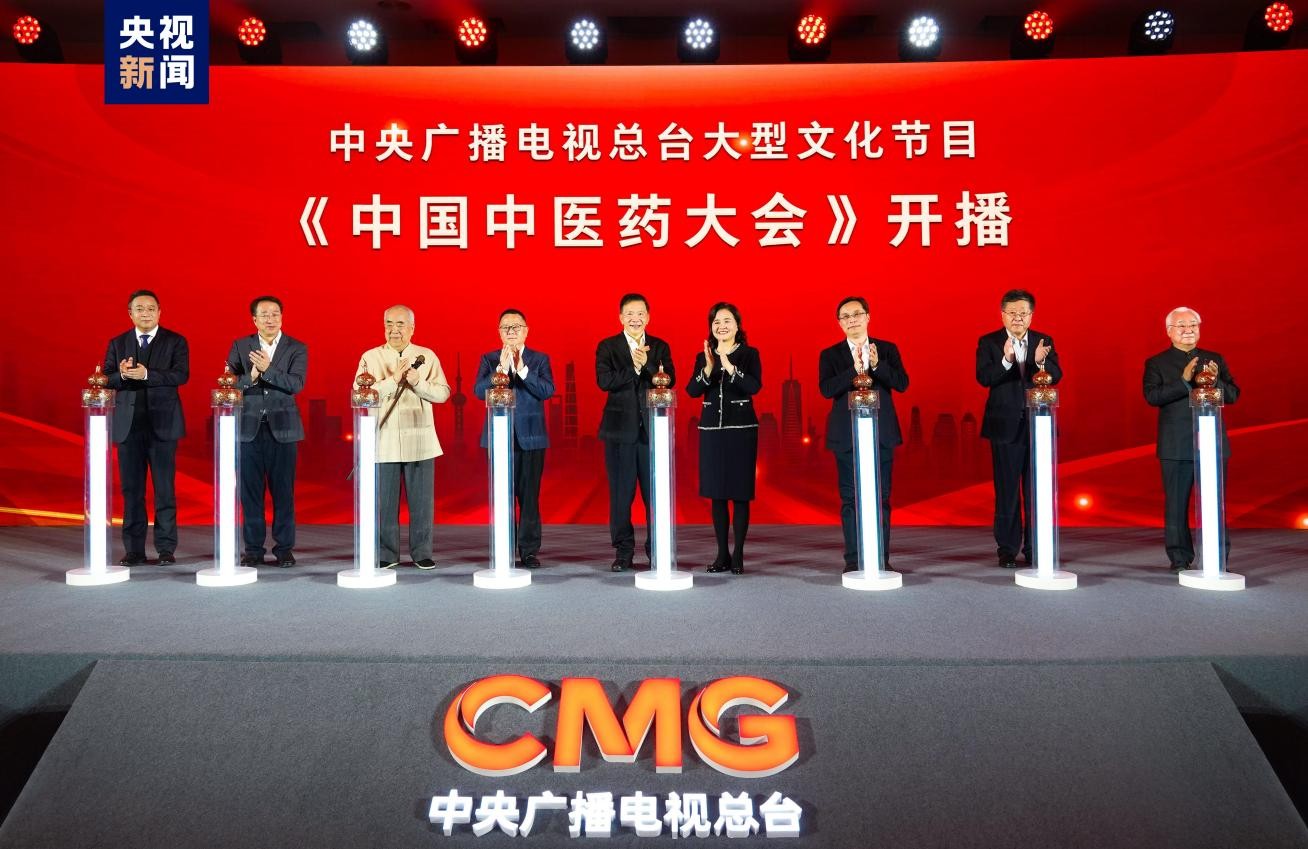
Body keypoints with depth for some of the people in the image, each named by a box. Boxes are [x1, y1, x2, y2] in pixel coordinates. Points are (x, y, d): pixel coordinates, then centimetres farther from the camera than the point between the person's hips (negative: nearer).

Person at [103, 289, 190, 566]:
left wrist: (146, 374, -25)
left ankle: (166, 548, 7)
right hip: (128, 425, 3)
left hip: (163, 424, -3)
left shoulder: (175, 341, 2)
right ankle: (134, 550, 11)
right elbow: (106, 380, 4)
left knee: (165, 489, 0)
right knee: (131, 489, 5)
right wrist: (122, 375, -18)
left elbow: (181, 375, -12)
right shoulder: (117, 344, 11)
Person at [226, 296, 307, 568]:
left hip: (282, 428, -1)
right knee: (250, 491, 4)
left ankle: (284, 548, 11)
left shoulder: (297, 348, 2)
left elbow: (296, 384, -11)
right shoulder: (240, 346, 6)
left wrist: (267, 369, -23)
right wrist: (251, 376, -19)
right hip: (249, 428, 1)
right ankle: (253, 548, 12)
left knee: (283, 491, 2)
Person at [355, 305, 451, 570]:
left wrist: (418, 382, -15)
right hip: (383, 441, 0)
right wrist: (392, 380, -15)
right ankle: (386, 554, 13)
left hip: (419, 440, 1)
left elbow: (443, 393, 0)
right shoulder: (370, 357, 6)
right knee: (384, 501, 2)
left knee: (421, 500, 2)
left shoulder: (427, 356, 8)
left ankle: (422, 553, 13)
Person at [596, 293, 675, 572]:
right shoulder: (607, 347, 5)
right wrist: (634, 367, -15)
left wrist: (646, 364, -18)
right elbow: (605, 381, -10)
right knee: (621, 493, 3)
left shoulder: (660, 347, 9)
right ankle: (623, 552, 12)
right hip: (620, 428, -1)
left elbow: (669, 381, -5)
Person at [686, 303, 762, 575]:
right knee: (716, 493, 5)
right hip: (712, 429, 3)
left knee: (740, 493, -1)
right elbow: (692, 391, -4)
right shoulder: (703, 356, 8)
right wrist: (708, 368, -20)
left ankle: (738, 555, 5)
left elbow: (754, 387, -16)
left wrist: (729, 366, -26)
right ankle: (722, 554, 13)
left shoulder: (749, 354, 0)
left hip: (741, 429, -3)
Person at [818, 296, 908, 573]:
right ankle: (853, 558, 8)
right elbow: (826, 389, -10)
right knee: (850, 499, 2)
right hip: (847, 435, -1)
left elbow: (902, 383, -4)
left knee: (881, 498, 3)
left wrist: (877, 365, -19)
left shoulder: (888, 350, 8)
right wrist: (854, 370, -22)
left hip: (881, 433, 1)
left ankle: (882, 557, 10)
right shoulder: (830, 355, 4)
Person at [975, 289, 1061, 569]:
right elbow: (983, 378, -15)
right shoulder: (988, 342, -1)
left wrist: (1041, 362, -27)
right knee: (1007, 492, 5)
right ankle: (1007, 549, 12)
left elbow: (1056, 377, -7)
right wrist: (1006, 361, -32)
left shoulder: (1045, 341, 5)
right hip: (1006, 427, -2)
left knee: (1036, 491, 7)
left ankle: (1035, 548, 16)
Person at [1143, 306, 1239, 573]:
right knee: (1176, 504, 3)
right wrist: (1184, 381, -23)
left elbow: (1233, 395, 4)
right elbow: (1152, 396, -12)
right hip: (1176, 446, -2)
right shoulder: (1157, 363, 3)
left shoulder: (1215, 360, 12)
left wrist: (1216, 381, -16)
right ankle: (1180, 558, 11)